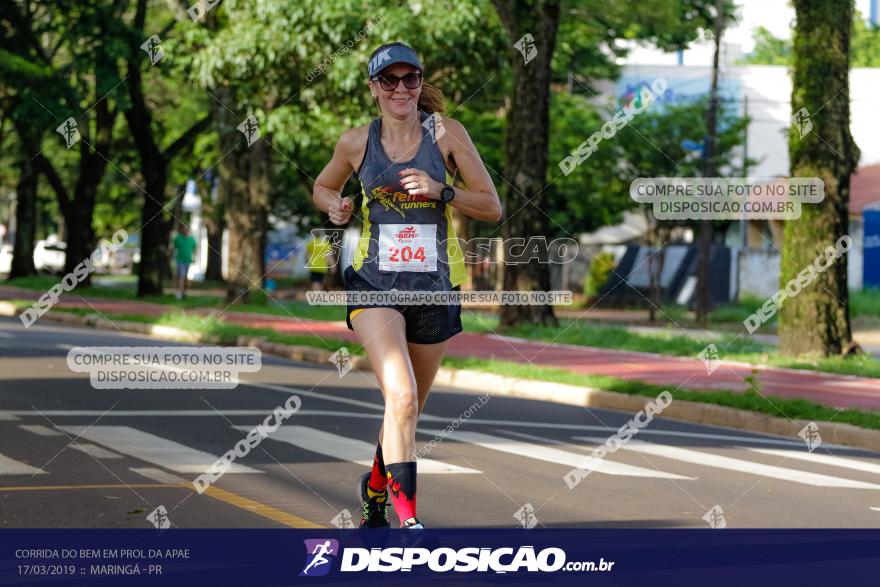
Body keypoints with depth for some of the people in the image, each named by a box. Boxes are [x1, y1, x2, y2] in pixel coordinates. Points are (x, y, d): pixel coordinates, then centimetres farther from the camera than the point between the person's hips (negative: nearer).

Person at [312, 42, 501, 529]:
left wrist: (441, 190, -18)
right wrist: (335, 206, -3)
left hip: (434, 287, 2)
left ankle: (376, 485, 42)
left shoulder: (447, 134, -3)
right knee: (401, 396, -22)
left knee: (409, 406, 14)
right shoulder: (356, 142, 1)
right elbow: (322, 186, 20)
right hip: (375, 283, -1)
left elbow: (492, 207, -2)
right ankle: (407, 519, -23)